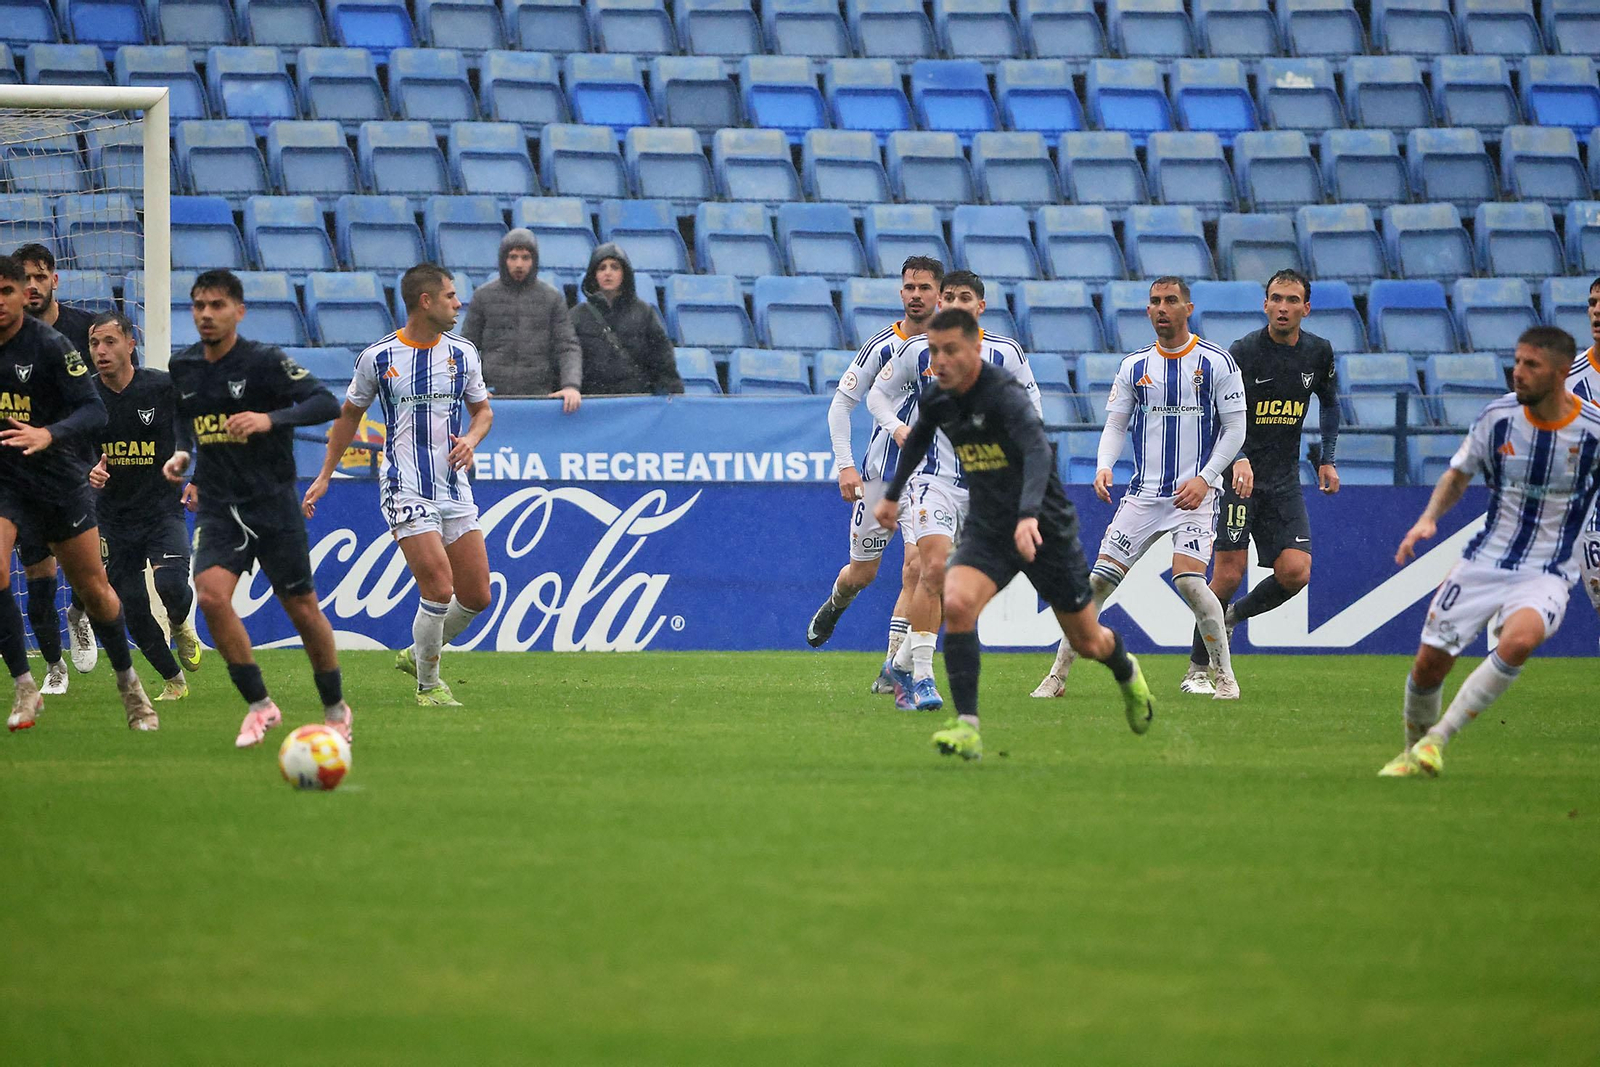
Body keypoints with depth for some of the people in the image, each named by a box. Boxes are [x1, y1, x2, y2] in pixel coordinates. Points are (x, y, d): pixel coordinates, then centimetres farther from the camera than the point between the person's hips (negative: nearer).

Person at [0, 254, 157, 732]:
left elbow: (93, 410, -18)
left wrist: (49, 435, -34)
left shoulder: (50, 346, -12)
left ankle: (129, 685, 27)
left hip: (59, 477, -2)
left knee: (93, 589, 5)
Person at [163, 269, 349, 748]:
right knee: (211, 595, -19)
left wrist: (271, 419, -33)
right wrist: (182, 452, 8)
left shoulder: (264, 361, -11)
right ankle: (259, 705, -6)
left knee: (302, 609, 3)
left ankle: (335, 709, 24)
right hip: (218, 508, 4)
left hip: (273, 505, -4)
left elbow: (326, 403, -20)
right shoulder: (183, 367, 5)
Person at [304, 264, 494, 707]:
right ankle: (428, 684, 4)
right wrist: (325, 476, 13)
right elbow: (350, 415, 10)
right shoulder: (377, 357, -4)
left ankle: (418, 654, 27)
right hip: (405, 490, -5)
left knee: (476, 595, 2)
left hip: (455, 488, 5)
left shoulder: (463, 353, 6)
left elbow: (483, 410, 18)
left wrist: (471, 439, -5)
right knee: (439, 589, -16)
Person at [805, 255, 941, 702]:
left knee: (916, 565, -17)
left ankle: (893, 671, -12)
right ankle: (833, 606, 47)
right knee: (862, 572, 9)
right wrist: (845, 464, -9)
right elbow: (841, 402, -1)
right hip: (879, 473, 0)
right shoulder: (882, 345, -6)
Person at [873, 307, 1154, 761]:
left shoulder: (1005, 395, -26)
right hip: (987, 527, 5)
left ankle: (1128, 674, 47)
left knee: (1088, 642, 10)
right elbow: (918, 438, 20)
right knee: (956, 604, -25)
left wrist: (1029, 516, -57)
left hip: (1045, 526, -5)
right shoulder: (935, 399, -4)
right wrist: (893, 493, 31)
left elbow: (1038, 451, -42)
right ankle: (967, 727, -21)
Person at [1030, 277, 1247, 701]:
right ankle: (1057, 676, 4)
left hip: (1195, 493, -4)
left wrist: (1204, 478, -12)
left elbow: (1235, 429, -1)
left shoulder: (1216, 363, -2)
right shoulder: (1134, 367, 8)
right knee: (1098, 580, -4)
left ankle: (1225, 676, -3)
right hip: (1143, 494, 4)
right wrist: (1104, 467, -9)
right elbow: (1115, 424, 11)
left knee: (1188, 580, -21)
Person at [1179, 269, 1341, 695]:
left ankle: (1233, 616, 19)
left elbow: (1330, 403, 23)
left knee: (1295, 571, -10)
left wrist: (1327, 459, 14)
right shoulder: (1243, 352, -12)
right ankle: (1198, 670, 5)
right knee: (1229, 574, -10)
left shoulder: (1318, 352, 4)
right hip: (1238, 474, -4)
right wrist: (1239, 460, -36)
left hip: (1284, 482, 5)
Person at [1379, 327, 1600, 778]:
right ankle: (1414, 749, 28)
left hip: (1547, 572, -3)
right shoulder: (1497, 416, -5)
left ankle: (1437, 739, -21)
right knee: (1430, 662, -2)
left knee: (1518, 640, -34)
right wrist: (1429, 517, -6)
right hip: (1484, 561, 3)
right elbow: (1458, 475, 11)